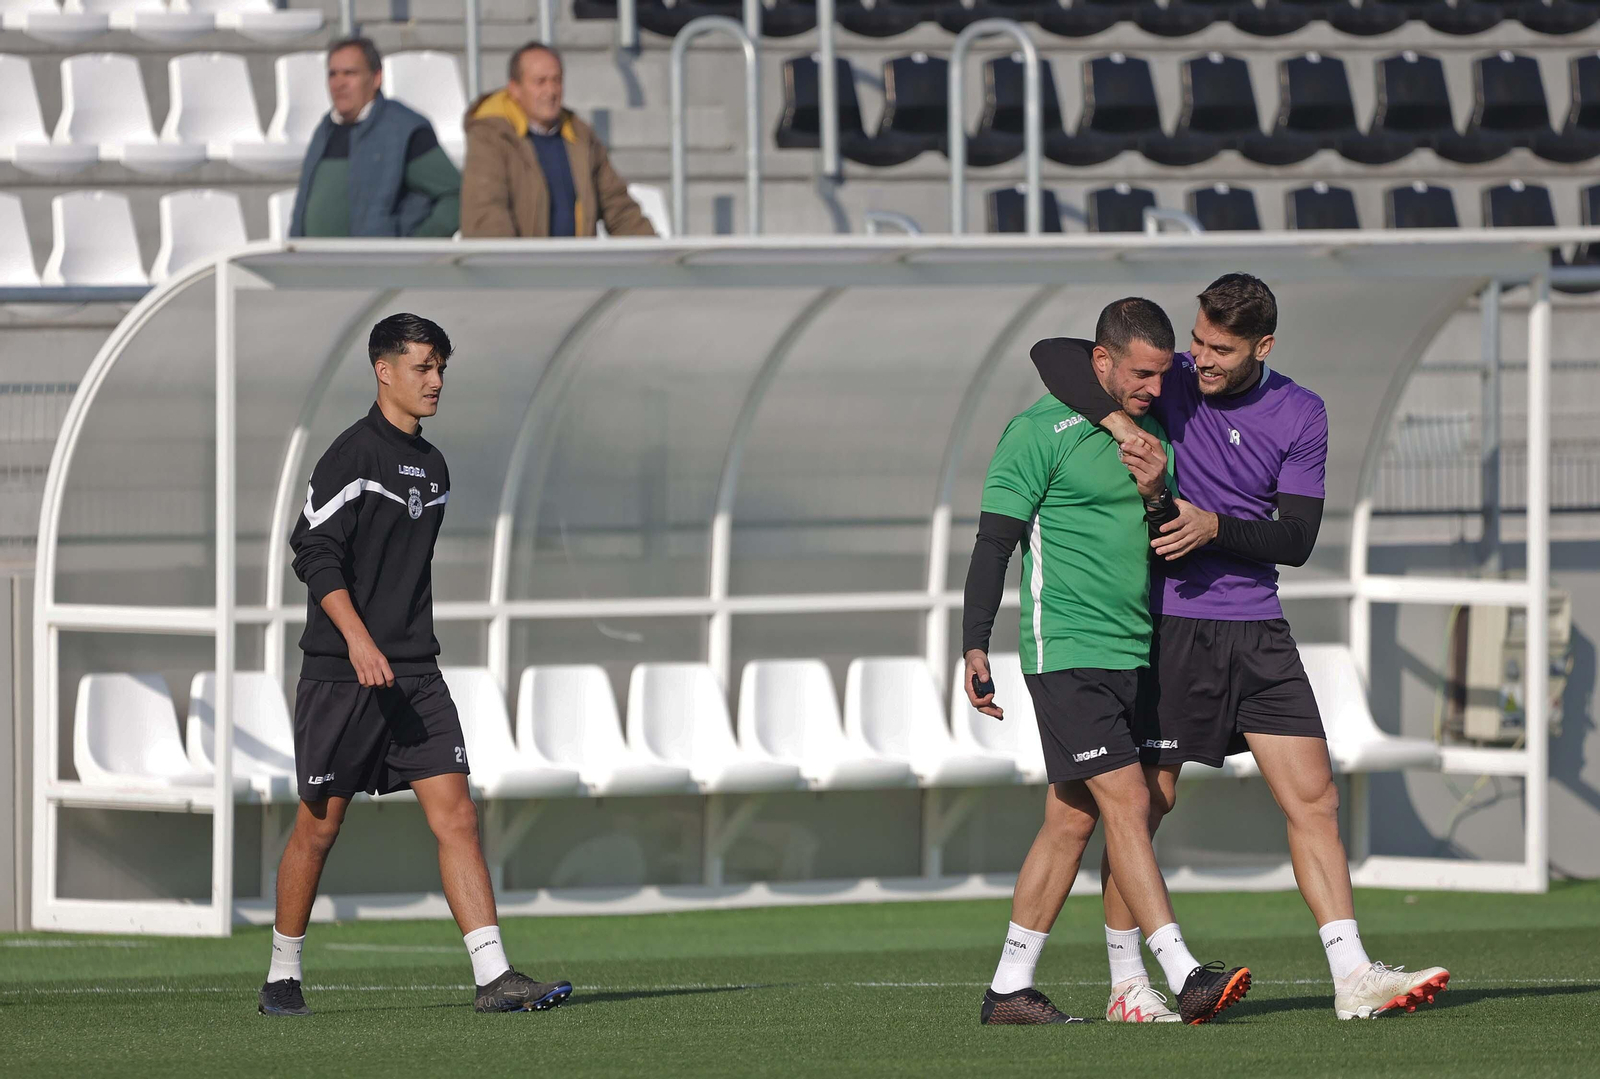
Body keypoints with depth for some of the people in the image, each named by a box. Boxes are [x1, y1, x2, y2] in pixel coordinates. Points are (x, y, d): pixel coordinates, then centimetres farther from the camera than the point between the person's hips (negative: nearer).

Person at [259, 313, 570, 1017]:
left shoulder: (431, 466, 16)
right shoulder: (352, 456, -9)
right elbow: (315, 553, -16)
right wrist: (358, 638, -26)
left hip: (414, 675, 6)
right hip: (339, 674, -6)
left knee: (456, 815, -6)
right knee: (319, 826, 3)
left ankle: (494, 977, -13)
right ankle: (282, 976, 19)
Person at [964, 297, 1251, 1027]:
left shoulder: (1152, 432, 14)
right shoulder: (1041, 432, -7)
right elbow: (993, 542, -8)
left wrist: (1156, 497, -5)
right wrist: (975, 649, -12)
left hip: (1132, 652, 7)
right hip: (1067, 654, -7)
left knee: (1072, 818, 8)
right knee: (1126, 802, -14)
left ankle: (1010, 989, 14)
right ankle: (1184, 978, -20)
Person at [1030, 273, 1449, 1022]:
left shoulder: (1300, 416, 2)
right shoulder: (1169, 383, -4)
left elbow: (1297, 538, -2)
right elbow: (1054, 355, -12)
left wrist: (1216, 526, -18)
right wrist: (1118, 421, -25)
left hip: (1256, 630, 3)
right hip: (1167, 624, -3)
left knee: (1313, 799, -3)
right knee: (1143, 804, 0)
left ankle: (1353, 978, -3)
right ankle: (1125, 982, 11)